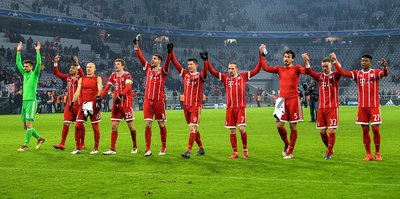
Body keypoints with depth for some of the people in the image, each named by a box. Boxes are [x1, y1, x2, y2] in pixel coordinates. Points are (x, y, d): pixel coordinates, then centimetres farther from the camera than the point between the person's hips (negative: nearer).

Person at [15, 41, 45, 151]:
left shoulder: (35, 74, -2)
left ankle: (25, 145, -8)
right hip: (24, 101, 8)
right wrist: (18, 51, 18)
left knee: (28, 123, -11)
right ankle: (39, 138, 21)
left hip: (31, 101, -8)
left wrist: (38, 51, -17)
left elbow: (39, 64, -16)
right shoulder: (25, 74, 15)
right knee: (25, 125, 8)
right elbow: (18, 63, 21)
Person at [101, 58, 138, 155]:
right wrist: (100, 98, 0)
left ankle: (135, 146, 20)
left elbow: (128, 87, -22)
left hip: (126, 103, -5)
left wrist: (121, 95, -36)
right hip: (116, 104, 5)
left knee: (130, 125, 2)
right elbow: (106, 88, 11)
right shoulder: (113, 75, 12)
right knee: (114, 126, 1)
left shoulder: (127, 75, -6)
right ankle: (112, 149, 3)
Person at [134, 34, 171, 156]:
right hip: (147, 100, 3)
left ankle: (164, 147, 18)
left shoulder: (162, 71, -2)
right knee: (147, 124, -1)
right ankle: (148, 149, 3)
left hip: (159, 101, -3)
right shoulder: (148, 68, 10)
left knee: (161, 124, 6)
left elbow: (167, 62, -19)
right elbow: (140, 57, 8)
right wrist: (136, 45, 2)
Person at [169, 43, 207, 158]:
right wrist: (171, 52, -3)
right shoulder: (185, 74, 9)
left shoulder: (200, 76, -4)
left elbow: (205, 71, -25)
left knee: (192, 128, -11)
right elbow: (176, 63, 5)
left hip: (196, 106, -5)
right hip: (186, 105, 5)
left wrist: (205, 61, -42)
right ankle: (201, 149, 24)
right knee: (194, 128, 12)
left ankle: (188, 151, -15)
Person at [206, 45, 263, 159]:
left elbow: (256, 70, 0)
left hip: (241, 107, -2)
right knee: (232, 131, 4)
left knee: (242, 128, -12)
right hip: (230, 108, 2)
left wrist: (261, 56, -5)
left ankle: (245, 149, 9)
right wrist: (206, 60, -6)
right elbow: (213, 71, 3)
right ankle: (235, 153, 13)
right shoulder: (225, 78, 7)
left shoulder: (243, 76, 3)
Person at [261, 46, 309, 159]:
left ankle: (290, 151, 8)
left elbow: (306, 71, -18)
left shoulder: (296, 68, 1)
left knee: (293, 126, 1)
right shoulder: (279, 69, 11)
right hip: (282, 99, 3)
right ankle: (287, 144, 24)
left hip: (293, 100, -3)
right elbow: (265, 68, 4)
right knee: (279, 125, -2)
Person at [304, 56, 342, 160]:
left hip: (332, 107, -4)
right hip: (321, 108, 4)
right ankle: (329, 149, 26)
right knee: (322, 131, 6)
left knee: (331, 130, -6)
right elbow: (309, 72, -7)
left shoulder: (335, 76, 1)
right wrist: (306, 62, -25)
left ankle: (329, 153, 8)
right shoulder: (320, 76, 9)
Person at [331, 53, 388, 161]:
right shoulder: (357, 73, 7)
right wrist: (335, 61, -11)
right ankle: (368, 154, 12)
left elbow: (385, 74, -21)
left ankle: (377, 153, 12)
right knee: (365, 130, 4)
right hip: (362, 106, 3)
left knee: (375, 129, -3)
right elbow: (343, 72, -3)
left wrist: (385, 66, -43)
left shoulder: (375, 72, -1)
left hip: (374, 106, -3)